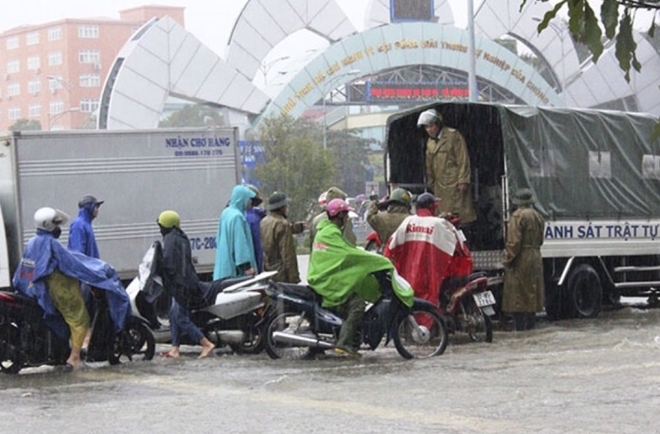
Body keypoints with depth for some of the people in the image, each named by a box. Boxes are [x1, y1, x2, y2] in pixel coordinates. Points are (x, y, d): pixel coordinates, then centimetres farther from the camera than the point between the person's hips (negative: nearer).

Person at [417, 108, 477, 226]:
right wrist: (431, 183, 22)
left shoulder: (453, 136, -5)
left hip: (455, 184, -7)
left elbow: (463, 159, -9)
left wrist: (463, 180, -13)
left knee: (459, 215, -8)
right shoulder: (430, 142, 16)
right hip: (440, 185, 7)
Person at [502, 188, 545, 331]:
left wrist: (508, 259, -12)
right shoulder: (538, 217, 13)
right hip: (535, 259, 8)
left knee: (517, 296, -5)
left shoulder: (518, 216, -13)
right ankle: (530, 326, 16)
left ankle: (519, 327, -8)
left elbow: (514, 241, -17)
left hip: (521, 260, -8)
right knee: (532, 294, 12)